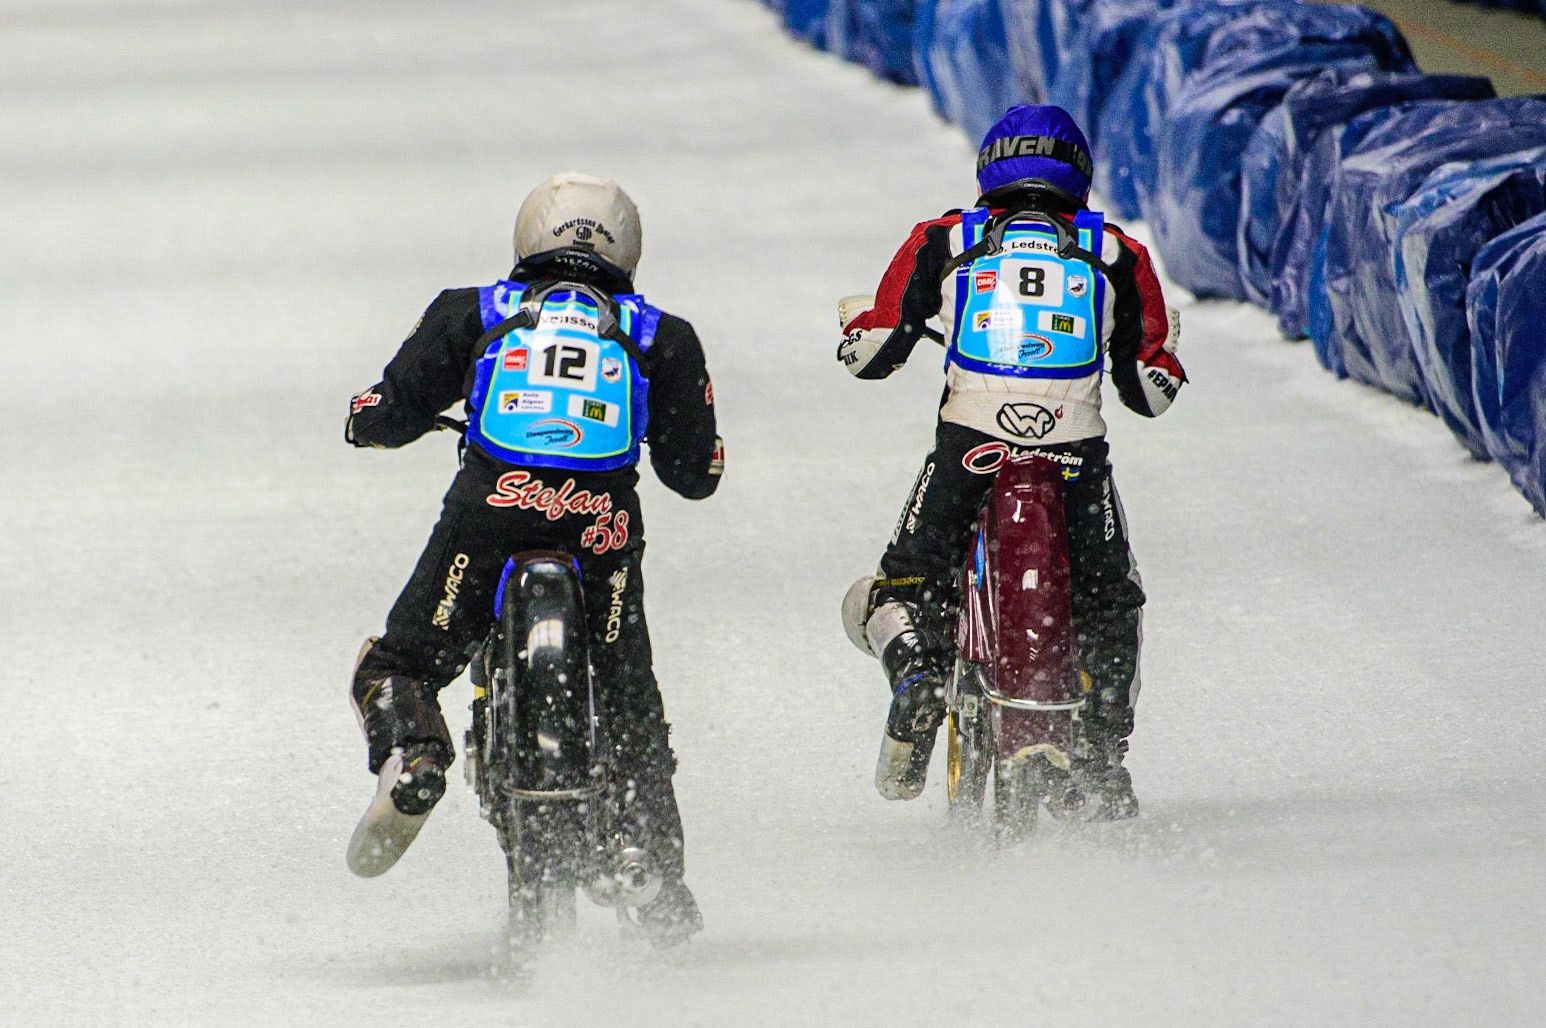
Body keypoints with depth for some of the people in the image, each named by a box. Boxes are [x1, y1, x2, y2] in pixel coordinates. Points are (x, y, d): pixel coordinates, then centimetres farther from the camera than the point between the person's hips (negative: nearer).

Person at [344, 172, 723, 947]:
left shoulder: (474, 314, 19)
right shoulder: (660, 337, 21)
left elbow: (386, 416, 15)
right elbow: (695, 473, 18)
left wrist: (370, 418, 39)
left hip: (492, 512, -1)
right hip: (602, 532, 1)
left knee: (398, 666, 13)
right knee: (627, 711, 17)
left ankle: (409, 752, -20)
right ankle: (659, 876, 7)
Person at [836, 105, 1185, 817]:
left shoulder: (946, 241, 12)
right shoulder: (1114, 253, 14)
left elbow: (874, 351, 8)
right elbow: (1151, 391, 14)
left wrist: (855, 327, 33)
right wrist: (1162, 361, 38)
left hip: (969, 444, -1)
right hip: (1077, 454, 1)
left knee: (904, 587, 14)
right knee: (1108, 604, 23)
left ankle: (916, 670, -18)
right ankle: (1102, 752, 11)